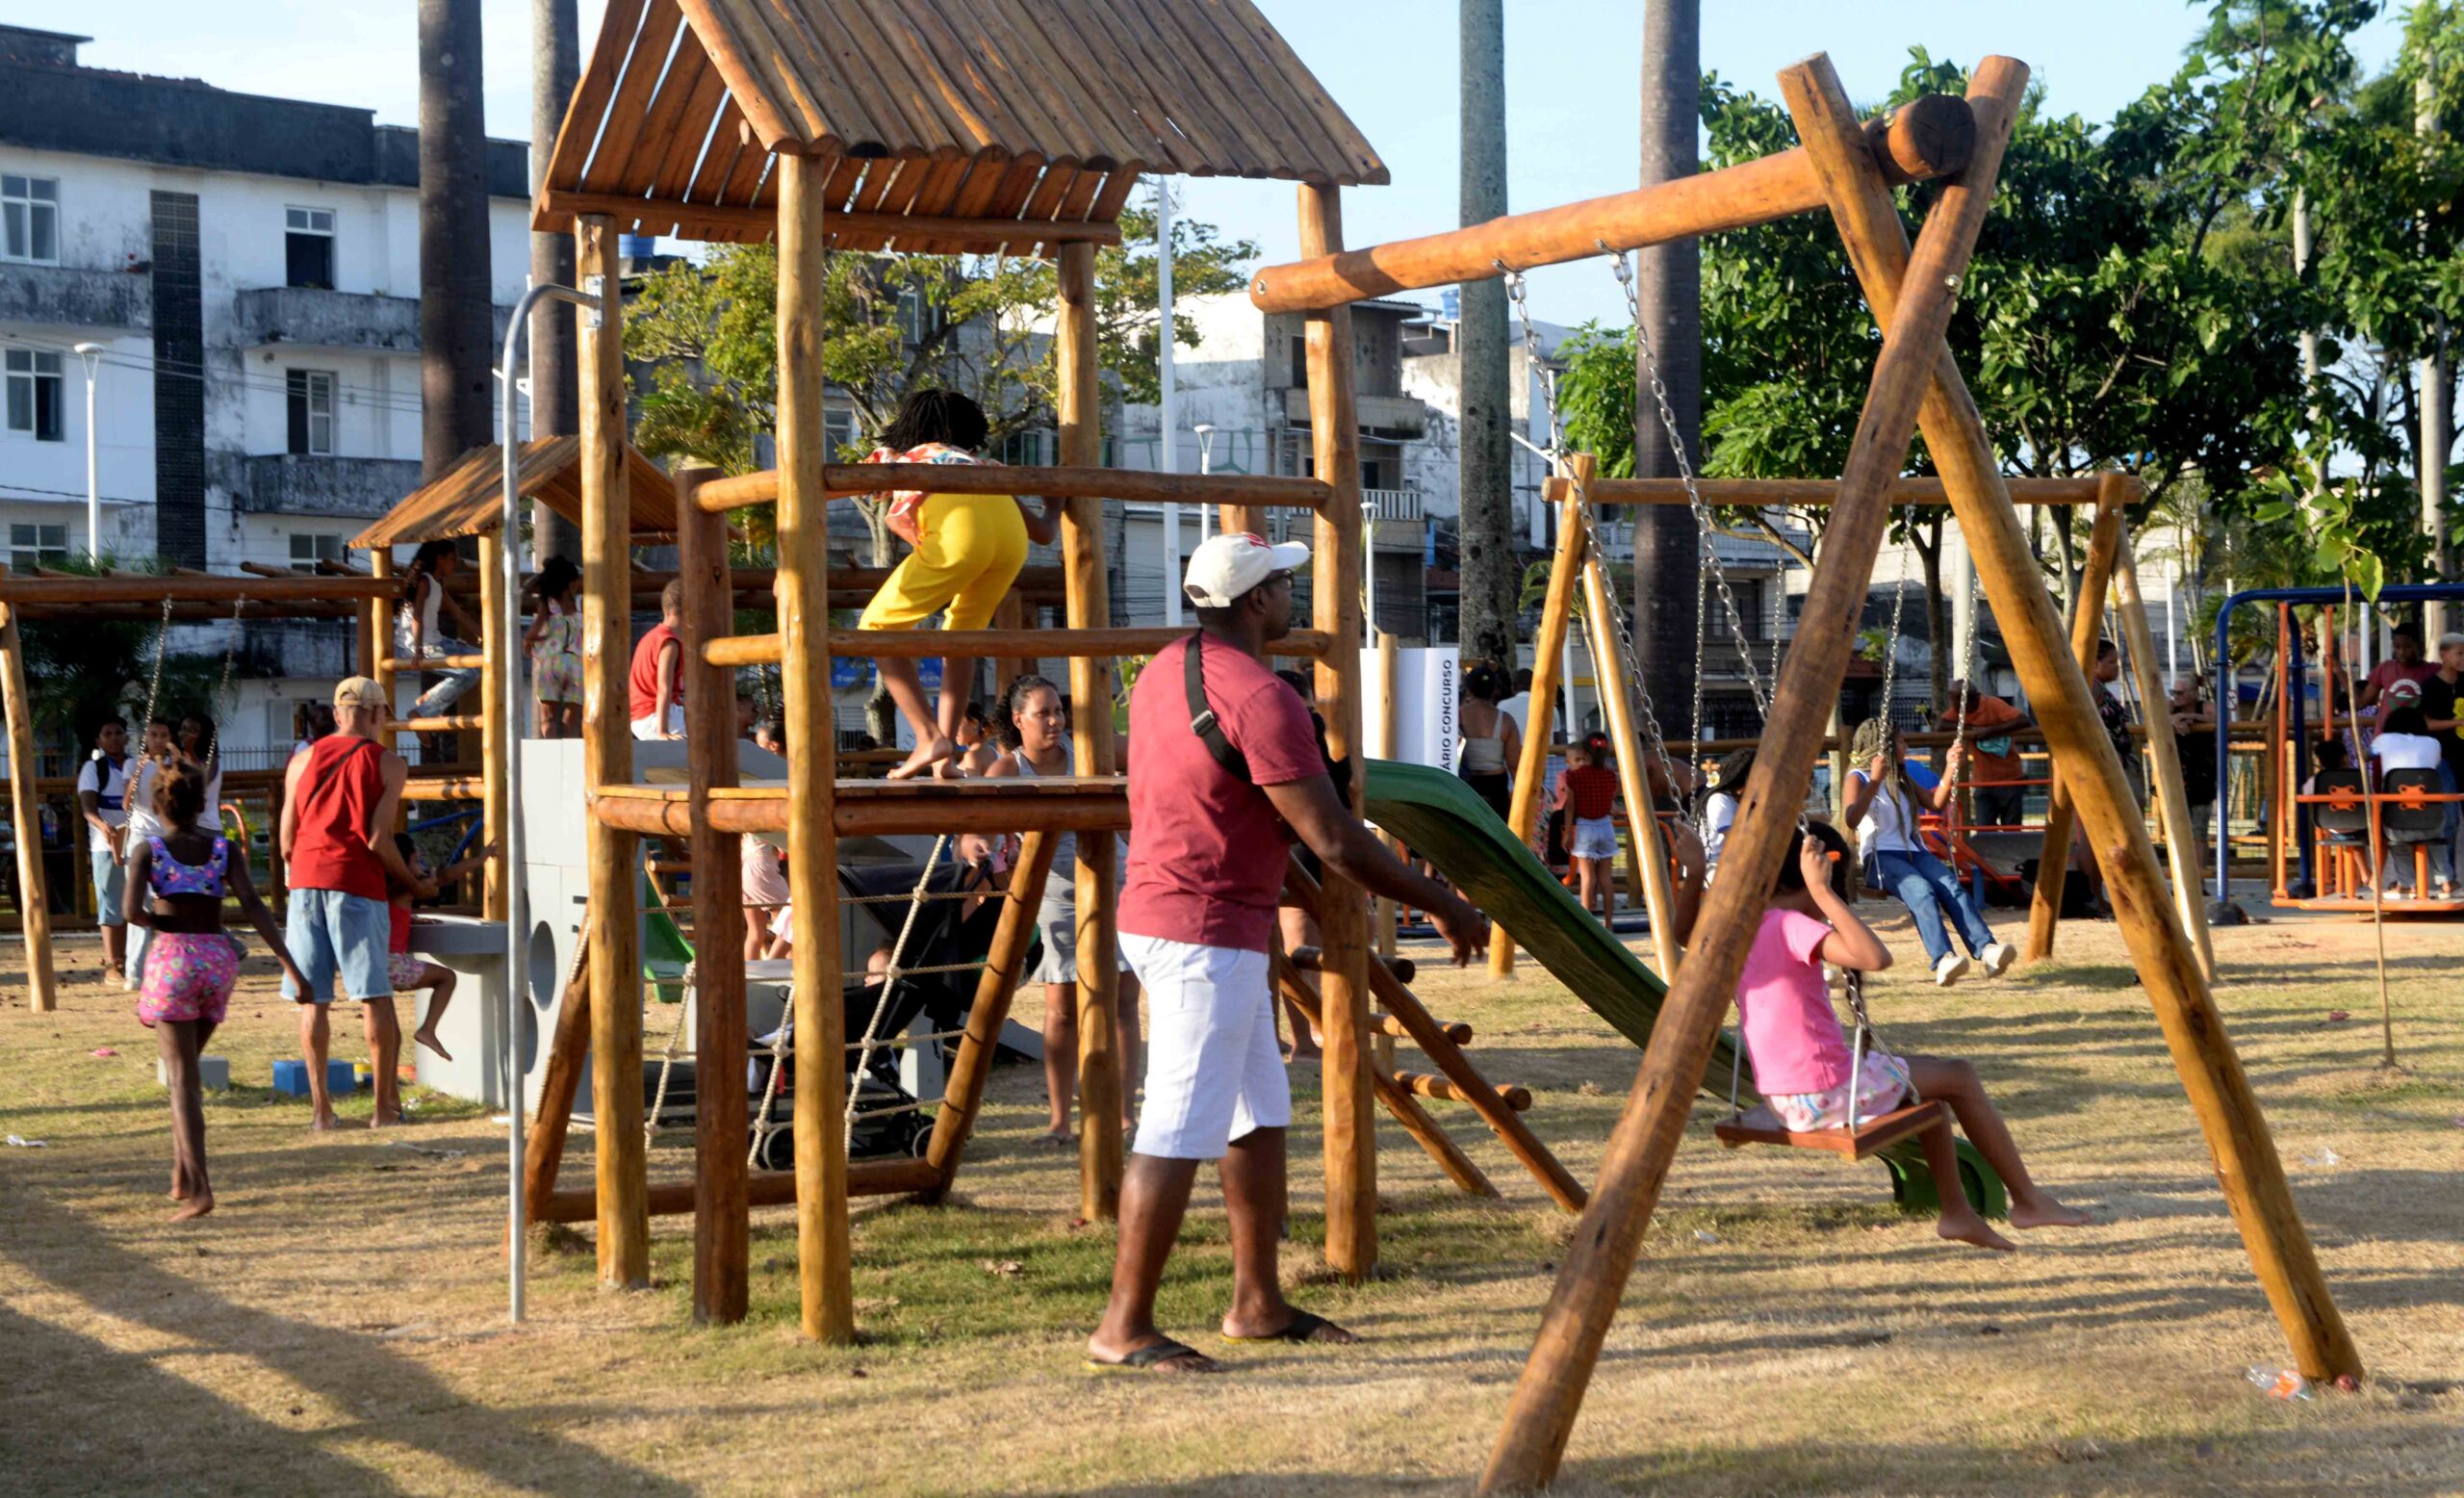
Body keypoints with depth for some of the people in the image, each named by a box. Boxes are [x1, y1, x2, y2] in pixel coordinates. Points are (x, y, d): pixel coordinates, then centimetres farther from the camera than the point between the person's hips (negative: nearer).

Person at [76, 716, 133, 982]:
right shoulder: (93, 768, -2)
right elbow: (87, 806, -16)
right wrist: (102, 825, -36)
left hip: (137, 844, 4)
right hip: (106, 844, -4)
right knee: (111, 906, -4)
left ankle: (125, 960, 12)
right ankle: (111, 964, -2)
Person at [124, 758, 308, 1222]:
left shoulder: (148, 849, -1)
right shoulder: (223, 848, 4)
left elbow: (131, 911, -14)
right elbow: (252, 906, -8)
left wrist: (156, 921, 8)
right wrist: (287, 962, -11)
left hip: (172, 957, -3)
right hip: (218, 956, 3)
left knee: (181, 1075, -2)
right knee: (187, 1067, 22)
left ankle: (199, 1188, -12)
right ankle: (182, 1174, 22)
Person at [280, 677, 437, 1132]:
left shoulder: (303, 760, 13)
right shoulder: (388, 764, 2)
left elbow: (286, 842, 11)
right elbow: (379, 840, -7)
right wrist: (413, 884, 6)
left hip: (306, 878, 4)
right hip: (357, 882, -3)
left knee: (312, 999, 6)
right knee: (374, 996, 2)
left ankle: (321, 1107, 6)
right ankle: (384, 1106, 3)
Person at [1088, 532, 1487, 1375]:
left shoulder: (1167, 669, 10)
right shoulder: (1258, 696, -19)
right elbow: (1333, 841, -20)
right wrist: (1441, 904, -9)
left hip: (1162, 911, 10)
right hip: (1205, 933, -10)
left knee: (1260, 1113, 16)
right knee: (1180, 1131, -7)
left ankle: (1258, 1303, 23)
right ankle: (1124, 1328, -2)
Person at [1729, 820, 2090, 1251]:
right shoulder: (1791, 927, -20)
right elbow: (1875, 957, -31)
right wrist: (1821, 890, -28)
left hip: (1781, 1100, 9)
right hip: (1828, 1095, -9)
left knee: (1927, 1076, 27)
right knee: (1959, 1077, 12)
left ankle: (1957, 1211, 28)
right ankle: (2028, 1200, 23)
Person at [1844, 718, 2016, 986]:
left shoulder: (1901, 779, 23)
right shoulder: (1858, 778, 1)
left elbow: (1936, 803, 23)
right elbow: (1851, 820, -17)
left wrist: (1952, 768, 16)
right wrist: (1875, 781, -26)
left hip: (1910, 852, 6)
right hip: (1878, 856, -6)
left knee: (1951, 887, -24)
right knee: (1921, 891, -34)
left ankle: (1987, 950, -41)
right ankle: (1943, 960, -50)